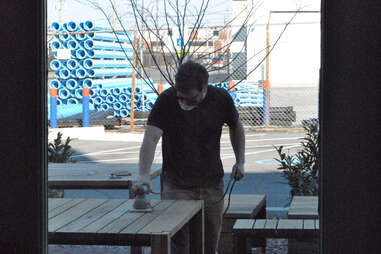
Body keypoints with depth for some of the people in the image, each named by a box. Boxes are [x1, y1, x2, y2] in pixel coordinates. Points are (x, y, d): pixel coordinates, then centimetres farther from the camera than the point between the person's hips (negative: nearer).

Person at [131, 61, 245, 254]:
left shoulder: (221, 99, -9)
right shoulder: (166, 101, -17)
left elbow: (236, 127, 11)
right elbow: (151, 138, -26)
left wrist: (240, 161, 4)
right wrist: (143, 175, -39)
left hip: (211, 183, 2)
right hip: (176, 185, -2)